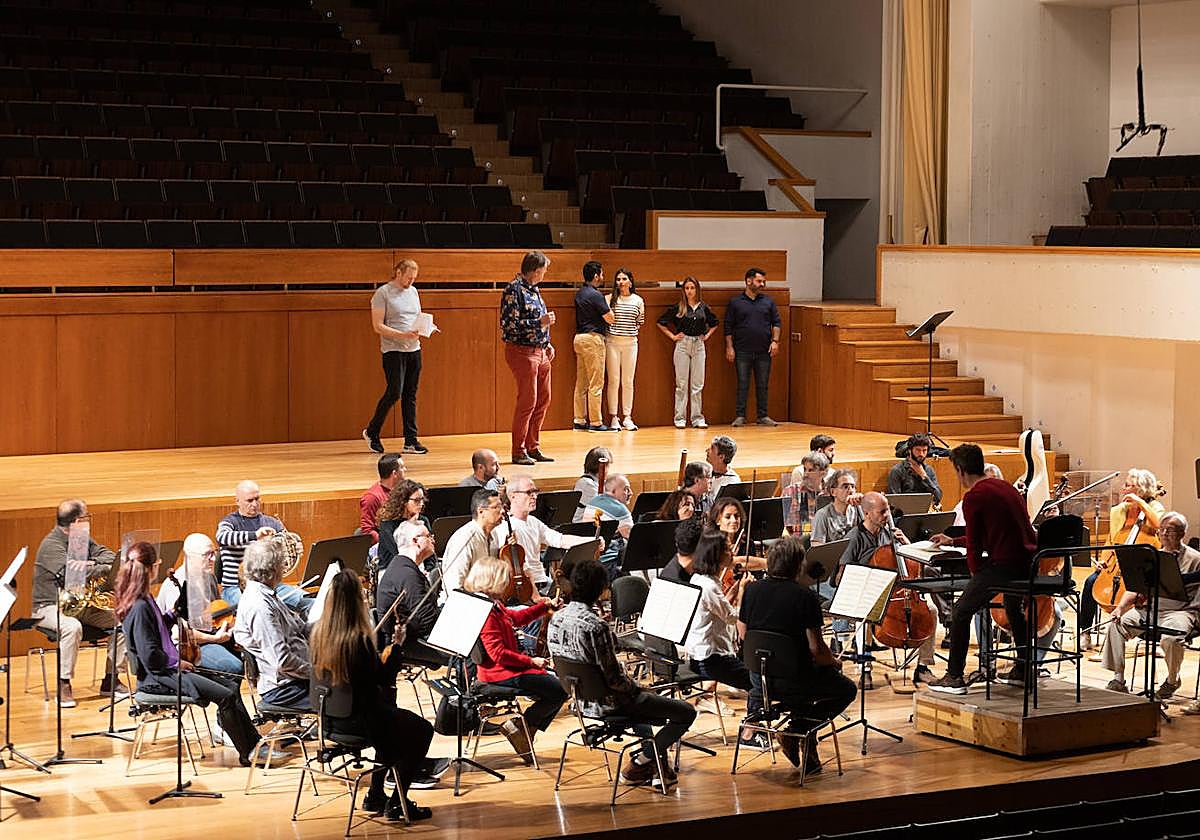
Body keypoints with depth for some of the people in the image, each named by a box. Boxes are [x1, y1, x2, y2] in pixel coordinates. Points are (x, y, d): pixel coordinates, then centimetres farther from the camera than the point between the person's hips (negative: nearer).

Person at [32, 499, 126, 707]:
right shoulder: (51, 545, -17)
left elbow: (110, 556, 3)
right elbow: (71, 572, -33)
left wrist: (93, 563, -18)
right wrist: (106, 569, -31)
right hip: (51, 607, -8)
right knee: (72, 627, -39)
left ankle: (110, 679, 1)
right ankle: (63, 686, -28)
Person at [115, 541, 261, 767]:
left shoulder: (144, 600, 9)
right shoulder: (139, 607, -22)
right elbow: (150, 656, -24)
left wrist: (174, 612, 8)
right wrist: (178, 662, -11)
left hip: (168, 668, 11)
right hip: (158, 677, -11)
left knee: (231, 686, 7)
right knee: (225, 695, -18)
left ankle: (255, 745, 7)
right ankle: (247, 754, -7)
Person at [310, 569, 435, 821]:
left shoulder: (319, 633, -4)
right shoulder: (359, 640, -27)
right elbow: (384, 679, -16)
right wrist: (397, 645, -10)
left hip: (332, 718, 8)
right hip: (359, 719, -8)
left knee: (391, 717, 33)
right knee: (422, 730, 13)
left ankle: (375, 795, 35)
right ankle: (397, 803, 13)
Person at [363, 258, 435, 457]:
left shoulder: (413, 292, 15)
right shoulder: (382, 293, -6)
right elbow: (378, 326, -11)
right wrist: (402, 335, -22)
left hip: (414, 349, 6)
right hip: (393, 350, -6)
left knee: (410, 396, 5)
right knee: (394, 392, -11)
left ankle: (411, 441, 7)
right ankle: (372, 432, 8)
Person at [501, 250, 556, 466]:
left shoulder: (533, 289, 15)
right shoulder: (514, 290, -13)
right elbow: (510, 324, -19)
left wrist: (546, 343, 15)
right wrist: (540, 322, -20)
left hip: (540, 352, 9)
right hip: (522, 352, -9)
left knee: (543, 400, 10)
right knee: (527, 401, -8)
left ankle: (533, 447, 19)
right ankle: (518, 452, -1)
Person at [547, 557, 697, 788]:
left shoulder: (557, 618, -3)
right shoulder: (596, 626, -28)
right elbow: (613, 677, -26)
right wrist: (634, 687, -4)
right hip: (607, 703, -9)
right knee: (686, 713, -2)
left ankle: (658, 769, 25)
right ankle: (636, 765, 3)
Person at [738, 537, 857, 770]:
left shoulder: (752, 590, -3)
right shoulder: (805, 597, -18)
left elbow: (742, 634, 8)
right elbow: (816, 648, -16)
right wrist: (834, 663, 3)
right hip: (792, 684, -6)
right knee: (847, 690, 19)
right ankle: (800, 729, 2)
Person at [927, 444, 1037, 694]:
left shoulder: (973, 497, -8)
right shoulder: (1004, 487, 19)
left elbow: (975, 542, -8)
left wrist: (975, 573, 6)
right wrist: (953, 541, 38)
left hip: (1004, 565, -9)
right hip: (1029, 561, 9)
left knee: (961, 612, 0)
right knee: (1014, 606, 33)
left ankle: (955, 677, 0)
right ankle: (1022, 670, 39)